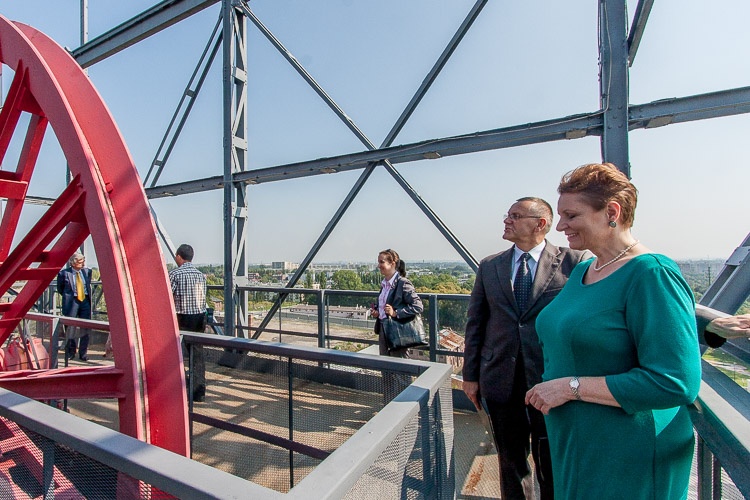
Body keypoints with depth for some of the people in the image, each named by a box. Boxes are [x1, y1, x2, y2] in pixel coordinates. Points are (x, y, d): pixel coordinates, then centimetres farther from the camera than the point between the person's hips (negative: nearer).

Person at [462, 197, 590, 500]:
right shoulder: (489, 266, 3)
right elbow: (475, 323, 5)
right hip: (501, 381, 3)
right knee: (510, 460, 20)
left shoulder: (573, 262, -5)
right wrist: (470, 375, 4)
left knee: (551, 464, 15)